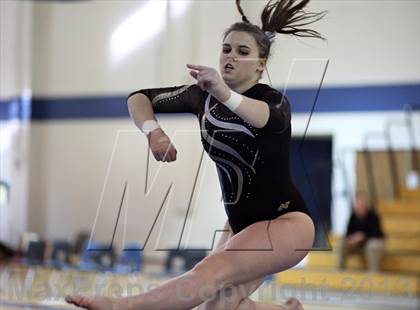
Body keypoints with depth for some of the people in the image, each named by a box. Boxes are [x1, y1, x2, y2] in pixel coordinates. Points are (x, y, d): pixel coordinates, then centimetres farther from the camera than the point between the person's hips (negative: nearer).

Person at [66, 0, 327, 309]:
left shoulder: (273, 99, -16)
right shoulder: (205, 96, 2)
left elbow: (272, 120, -42)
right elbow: (139, 98, 6)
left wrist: (225, 95, -61)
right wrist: (153, 131, -17)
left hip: (286, 222, -7)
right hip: (240, 222, 7)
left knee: (212, 272, -31)